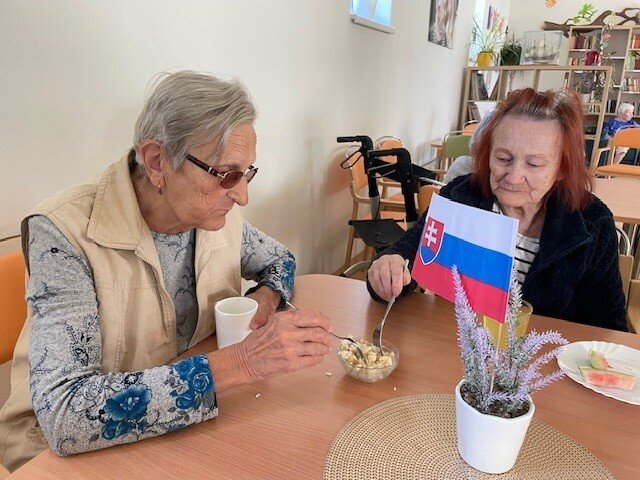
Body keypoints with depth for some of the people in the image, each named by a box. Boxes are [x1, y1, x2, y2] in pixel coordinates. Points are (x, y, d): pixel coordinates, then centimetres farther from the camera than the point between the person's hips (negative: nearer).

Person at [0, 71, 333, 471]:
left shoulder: (220, 214, -8)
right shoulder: (64, 233, -23)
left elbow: (280, 260, 11)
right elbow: (64, 413, -30)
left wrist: (265, 299, -11)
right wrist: (241, 363, -36)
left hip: (188, 421, 3)